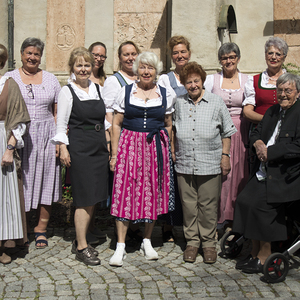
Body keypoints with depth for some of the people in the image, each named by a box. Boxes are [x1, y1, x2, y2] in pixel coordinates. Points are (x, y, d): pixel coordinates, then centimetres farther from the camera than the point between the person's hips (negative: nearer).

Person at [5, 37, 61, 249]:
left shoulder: (50, 79, 10)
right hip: (18, 137, -2)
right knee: (20, 183, -1)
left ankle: (41, 229, 14)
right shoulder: (9, 78, 6)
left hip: (46, 137, 2)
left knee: (46, 181, 3)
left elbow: (58, 113, 8)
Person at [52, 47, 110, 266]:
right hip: (79, 147, -6)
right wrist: (63, 148, -9)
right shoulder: (67, 91, -2)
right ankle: (81, 247, 2)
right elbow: (61, 123, -3)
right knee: (85, 197, -7)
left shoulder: (98, 88, 12)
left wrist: (107, 142, 13)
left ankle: (81, 240, 22)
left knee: (94, 196, 8)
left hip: (99, 147, 6)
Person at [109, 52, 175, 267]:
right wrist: (114, 154, -1)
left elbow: (169, 126, 13)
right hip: (129, 145, -1)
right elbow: (116, 124, 4)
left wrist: (168, 151, 4)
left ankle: (147, 241, 21)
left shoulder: (165, 95, 7)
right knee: (125, 192, -6)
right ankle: (121, 245, 0)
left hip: (156, 148, 2)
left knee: (153, 193, 6)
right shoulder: (126, 92, 4)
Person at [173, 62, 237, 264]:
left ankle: (209, 243, 17)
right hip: (184, 164, 2)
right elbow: (174, 131, 20)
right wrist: (174, 153, 14)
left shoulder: (216, 102, 4)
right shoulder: (179, 103, 10)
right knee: (188, 205, 7)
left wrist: (225, 156, 3)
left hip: (210, 165, -2)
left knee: (208, 205, 3)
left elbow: (227, 132, 8)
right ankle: (192, 242, 20)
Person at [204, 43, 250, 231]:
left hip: (240, 133, 1)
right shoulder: (211, 80, 7)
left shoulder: (248, 80, 8)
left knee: (239, 174, 1)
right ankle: (220, 216, 8)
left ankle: (236, 219, 12)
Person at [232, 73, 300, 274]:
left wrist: (269, 151, -14)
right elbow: (256, 133, 20)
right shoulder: (272, 111, 19)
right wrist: (258, 143, -4)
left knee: (260, 203, -21)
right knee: (244, 200, -10)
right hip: (264, 172, 7)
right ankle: (255, 253, 2)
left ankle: (264, 257, -5)